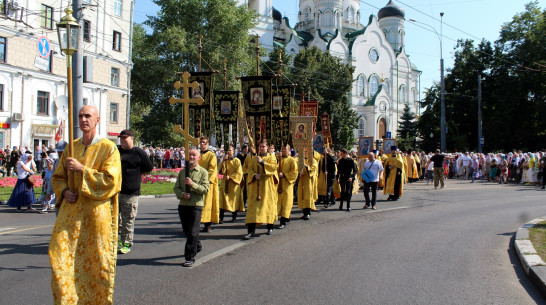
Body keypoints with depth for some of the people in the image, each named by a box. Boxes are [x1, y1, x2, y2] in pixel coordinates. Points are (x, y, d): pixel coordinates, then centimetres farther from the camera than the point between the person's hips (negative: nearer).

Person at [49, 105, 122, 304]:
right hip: (71, 211, 5)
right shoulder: (71, 147, 13)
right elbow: (58, 176, 19)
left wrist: (81, 169, -15)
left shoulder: (108, 148, -4)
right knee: (60, 254, -2)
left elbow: (110, 180, -13)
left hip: (96, 213, -5)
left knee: (97, 261, 1)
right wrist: (64, 191, -2)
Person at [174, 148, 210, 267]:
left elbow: (205, 189, -9)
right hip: (183, 204, 5)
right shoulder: (182, 172, 13)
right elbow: (176, 188, 10)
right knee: (186, 230, 16)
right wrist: (182, 194, -10)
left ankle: (190, 258, -2)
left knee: (192, 232, -7)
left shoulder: (203, 172, -1)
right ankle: (197, 246, 41)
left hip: (196, 205, -5)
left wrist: (192, 184, -19)